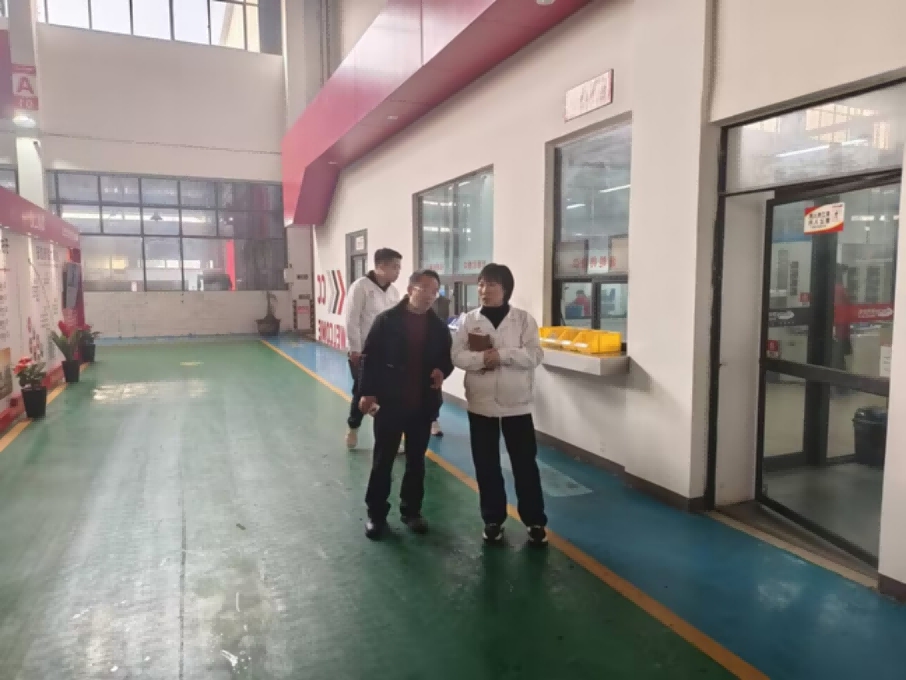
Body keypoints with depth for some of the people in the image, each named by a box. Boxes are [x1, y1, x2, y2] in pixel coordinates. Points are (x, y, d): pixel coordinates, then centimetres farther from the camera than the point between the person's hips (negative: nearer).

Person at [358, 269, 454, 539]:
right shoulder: (387, 320, -8)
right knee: (383, 460, 8)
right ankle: (376, 513, 22)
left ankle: (412, 510, 30)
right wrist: (368, 392, -11)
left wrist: (442, 371, -10)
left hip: (423, 405, 3)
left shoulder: (439, 326, 3)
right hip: (389, 402, -3)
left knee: (416, 461, 14)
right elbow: (370, 357, -7)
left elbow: (448, 356, 12)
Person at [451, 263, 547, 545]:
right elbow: (457, 356, -5)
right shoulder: (469, 320, 1)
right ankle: (493, 519, 28)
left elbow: (534, 355, -11)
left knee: (525, 463, 6)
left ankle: (535, 521, 22)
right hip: (481, 403, 2)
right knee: (486, 465, 11)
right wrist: (482, 358, -22)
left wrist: (502, 355, -20)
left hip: (517, 403, -2)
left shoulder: (523, 319, -4)